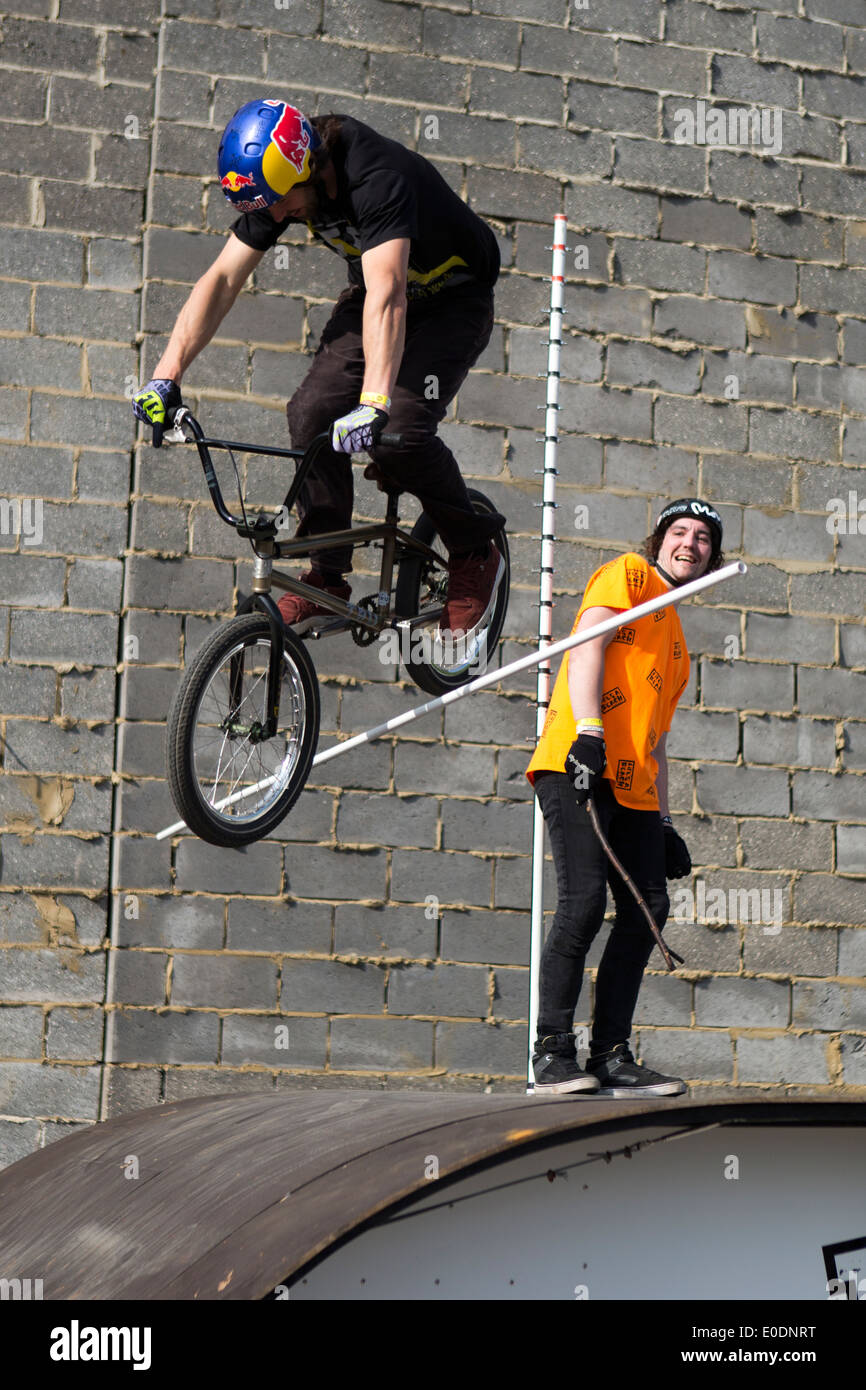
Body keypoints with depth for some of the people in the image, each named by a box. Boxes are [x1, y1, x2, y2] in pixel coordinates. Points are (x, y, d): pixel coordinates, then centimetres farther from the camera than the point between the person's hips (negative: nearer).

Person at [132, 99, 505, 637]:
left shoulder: (378, 178, -38)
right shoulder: (274, 184, -16)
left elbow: (387, 295, -50)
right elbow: (222, 278, -15)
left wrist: (375, 404, -61)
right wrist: (167, 375, -23)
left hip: (454, 298, -6)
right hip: (373, 293, 6)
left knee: (399, 430, -24)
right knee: (312, 413, -13)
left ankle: (477, 553, 1)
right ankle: (327, 579, 0)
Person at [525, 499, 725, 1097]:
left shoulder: (678, 645, 30)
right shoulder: (628, 574, 7)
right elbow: (588, 644, -9)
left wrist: (663, 822, 19)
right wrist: (588, 729, -23)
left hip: (632, 786, 8)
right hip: (577, 763, -8)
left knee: (647, 910, -1)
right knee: (584, 899, -18)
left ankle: (611, 1057, 4)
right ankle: (553, 1055, -13)